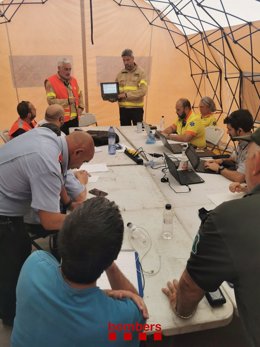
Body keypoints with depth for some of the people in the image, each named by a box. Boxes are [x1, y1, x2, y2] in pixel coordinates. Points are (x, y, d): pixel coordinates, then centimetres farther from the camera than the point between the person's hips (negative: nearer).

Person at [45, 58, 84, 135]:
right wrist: (68, 101, -22)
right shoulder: (50, 82, -8)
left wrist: (80, 107, 7)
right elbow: (51, 101, -17)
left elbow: (80, 95, 23)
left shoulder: (73, 80, 13)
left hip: (74, 119, 6)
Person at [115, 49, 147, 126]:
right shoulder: (120, 74, 8)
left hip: (137, 108, -3)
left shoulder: (140, 72, -3)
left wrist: (126, 95, -21)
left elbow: (143, 90, -15)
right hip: (123, 108, 3)